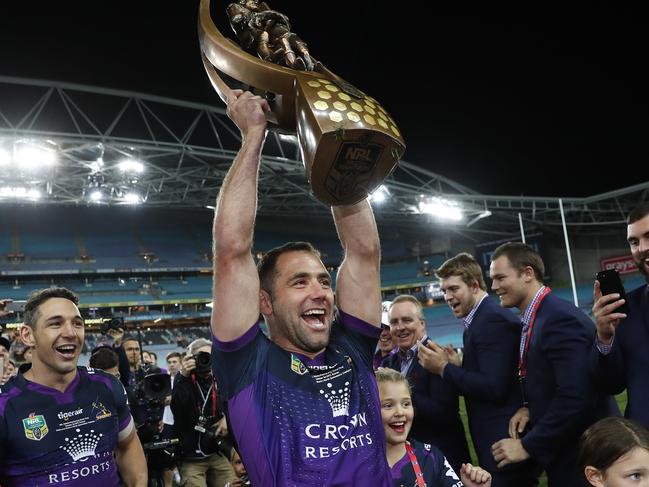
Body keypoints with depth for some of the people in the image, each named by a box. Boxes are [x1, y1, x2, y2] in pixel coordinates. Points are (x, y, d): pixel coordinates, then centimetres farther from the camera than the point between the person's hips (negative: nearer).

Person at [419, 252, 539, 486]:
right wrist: (458, 365, -2)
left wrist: (444, 368, -16)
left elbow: (494, 387, -24)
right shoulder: (478, 319, 11)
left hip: (505, 445, -9)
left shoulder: (494, 319, -18)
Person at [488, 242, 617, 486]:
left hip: (580, 455, -9)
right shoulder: (534, 320, 6)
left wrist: (528, 446, -21)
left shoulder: (561, 319, -23)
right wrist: (529, 407, -2)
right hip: (560, 451, 9)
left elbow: (575, 397, -29)